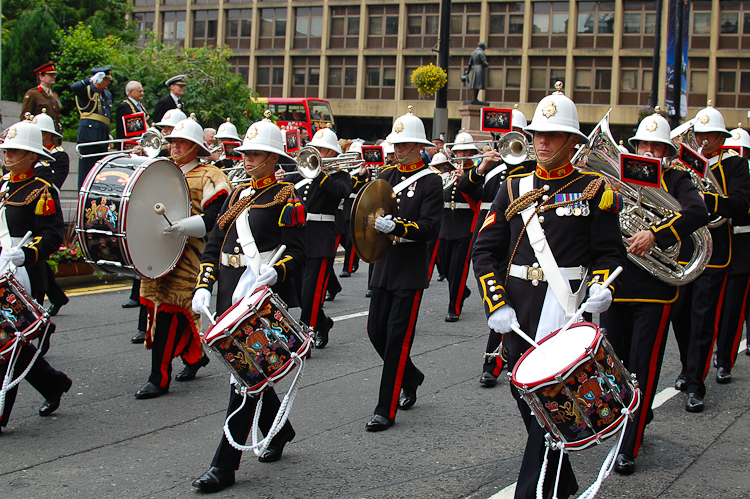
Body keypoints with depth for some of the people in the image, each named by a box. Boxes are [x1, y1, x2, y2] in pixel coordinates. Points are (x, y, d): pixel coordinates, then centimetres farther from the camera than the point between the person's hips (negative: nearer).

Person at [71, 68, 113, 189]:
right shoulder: (87, 90, -2)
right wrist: (91, 80, -14)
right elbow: (74, 87, -24)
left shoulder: (107, 95, 21)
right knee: (86, 170, -6)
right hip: (88, 136, -7)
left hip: (102, 138, 8)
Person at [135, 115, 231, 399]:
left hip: (186, 256, -7)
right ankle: (196, 355, 31)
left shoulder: (209, 178, -2)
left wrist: (183, 227, -27)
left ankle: (159, 378, -8)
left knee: (169, 312, -11)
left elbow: (214, 218, -13)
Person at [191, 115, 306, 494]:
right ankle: (279, 431, 38)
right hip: (231, 296, 8)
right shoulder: (238, 196, 17)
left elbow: (296, 254, -11)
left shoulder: (285, 198, -4)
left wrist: (269, 275, -28)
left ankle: (225, 465, -3)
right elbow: (214, 245, 16)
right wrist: (204, 285, 4)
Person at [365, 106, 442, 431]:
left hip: (411, 270, -6)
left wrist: (396, 226, -27)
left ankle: (386, 410, 1)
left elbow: (430, 228, -14)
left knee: (398, 337, -4)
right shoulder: (386, 176, 12)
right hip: (383, 266, 6)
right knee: (376, 331, 9)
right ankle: (411, 379, 33)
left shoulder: (430, 182, -6)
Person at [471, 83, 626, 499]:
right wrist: (496, 304, -4)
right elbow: (484, 250, 7)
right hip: (517, 311, 4)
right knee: (526, 399, 12)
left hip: (566, 309, -4)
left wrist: (601, 288, -16)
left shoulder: (594, 190, 3)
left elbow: (609, 253, 4)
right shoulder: (514, 188, 11)